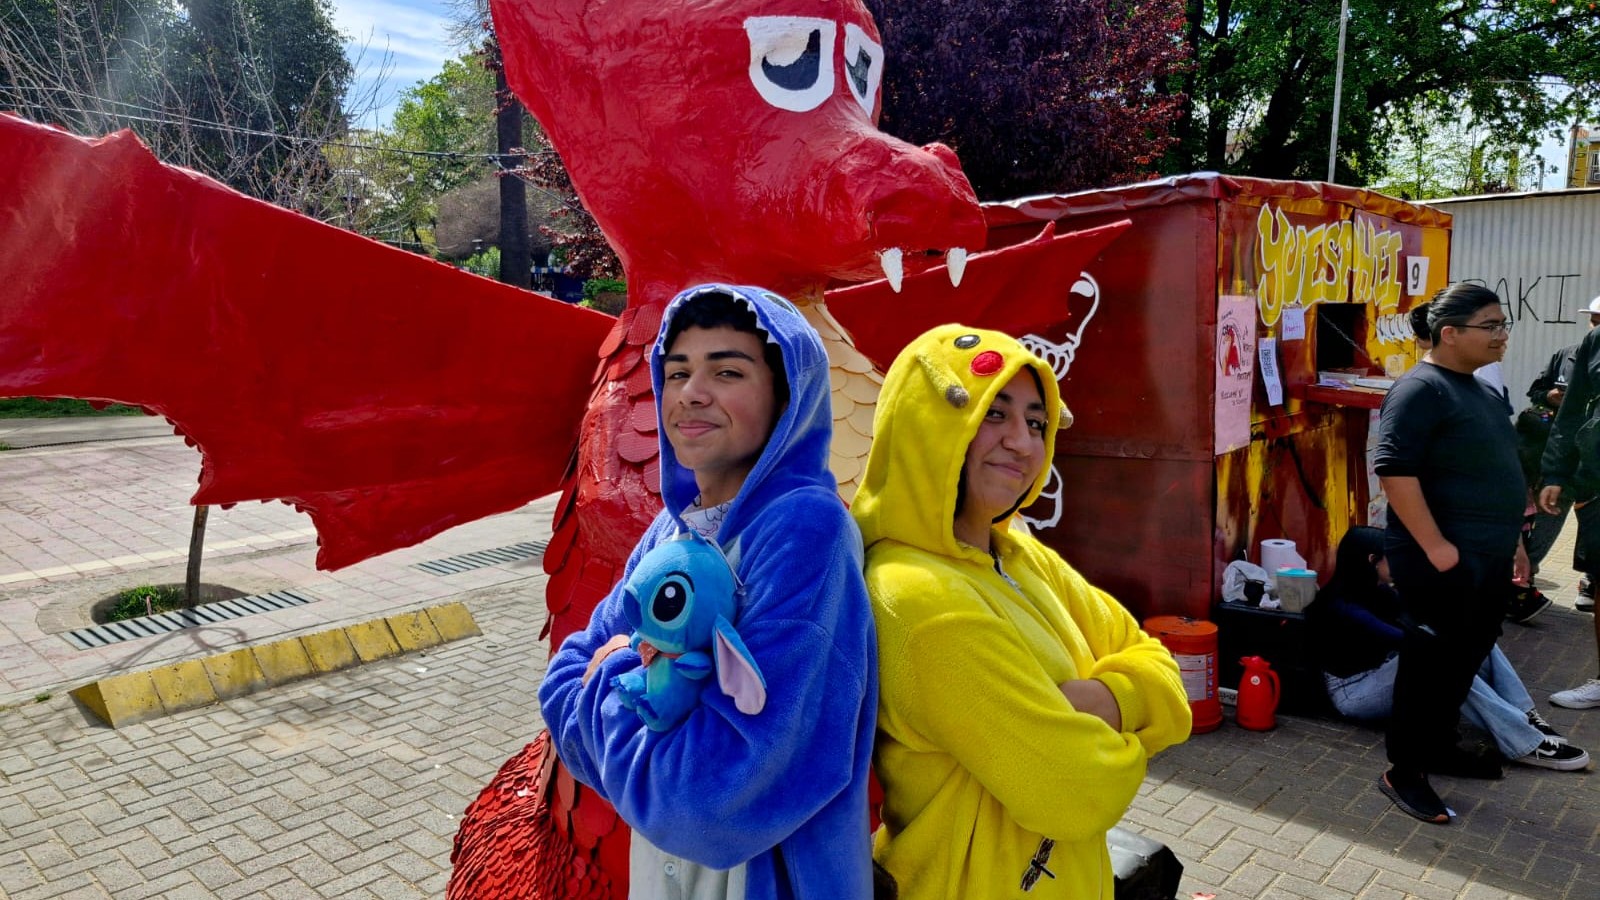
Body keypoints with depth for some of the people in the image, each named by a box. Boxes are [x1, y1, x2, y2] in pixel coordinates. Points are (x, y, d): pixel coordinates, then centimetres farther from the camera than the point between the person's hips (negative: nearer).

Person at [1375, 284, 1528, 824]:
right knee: (1432, 665, -1)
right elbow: (1394, 470, -24)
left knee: (1465, 660, 16)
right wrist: (1436, 546, -25)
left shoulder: (1474, 389, 15)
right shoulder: (1422, 389, -15)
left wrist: (1511, 540, 21)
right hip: (1442, 560, -9)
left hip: (1485, 557, 9)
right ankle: (1404, 774, 11)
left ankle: (1438, 748, 31)